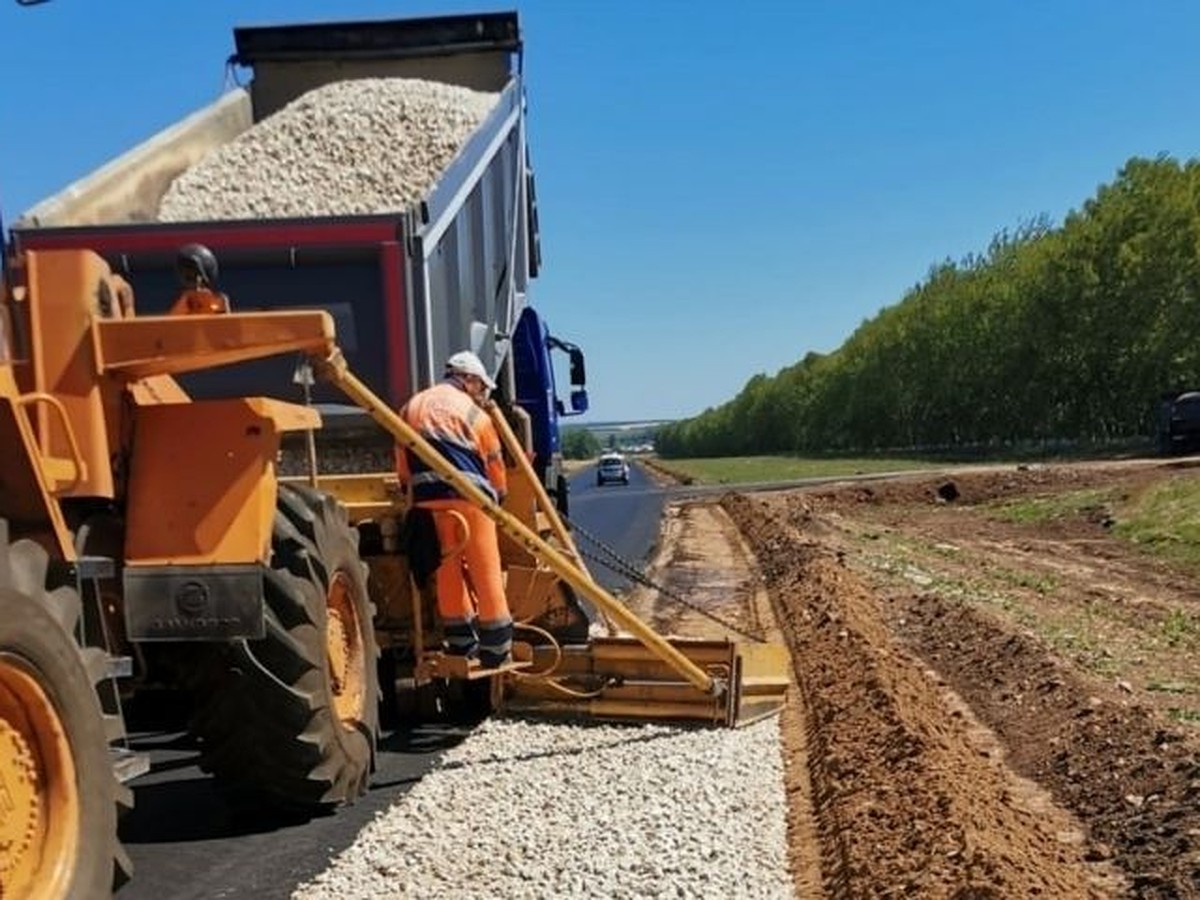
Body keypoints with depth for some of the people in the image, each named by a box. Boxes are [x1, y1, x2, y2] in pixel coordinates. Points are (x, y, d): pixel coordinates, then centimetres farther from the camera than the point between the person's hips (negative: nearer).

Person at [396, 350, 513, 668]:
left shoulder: (411, 407, 20)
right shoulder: (474, 413, 8)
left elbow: (403, 466, 18)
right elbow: (496, 469, 11)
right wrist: (496, 498, 27)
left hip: (427, 501, 4)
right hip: (468, 497, -4)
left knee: (448, 573, 11)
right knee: (486, 575, 3)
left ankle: (462, 647, 18)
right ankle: (496, 652, 7)